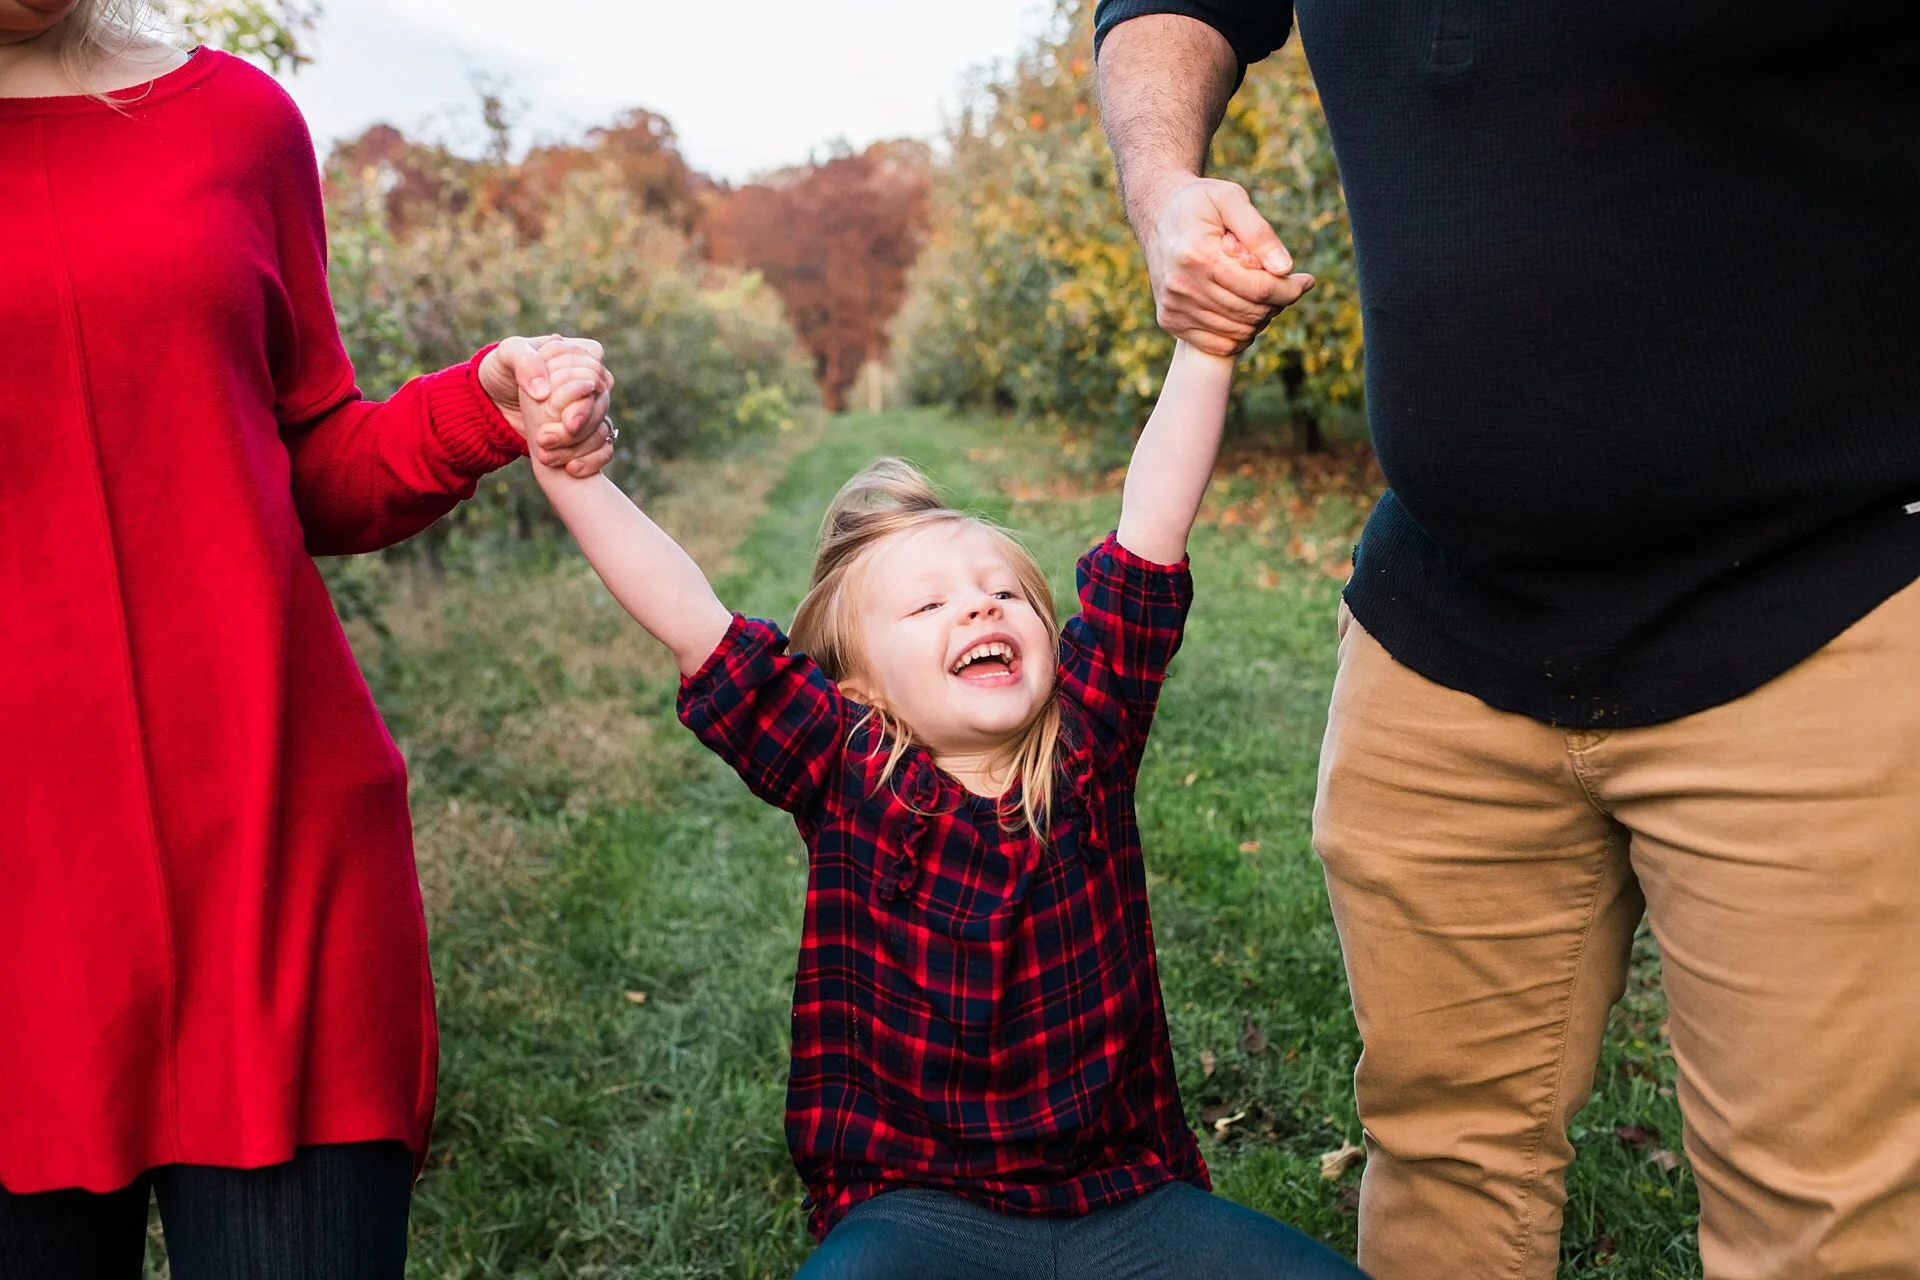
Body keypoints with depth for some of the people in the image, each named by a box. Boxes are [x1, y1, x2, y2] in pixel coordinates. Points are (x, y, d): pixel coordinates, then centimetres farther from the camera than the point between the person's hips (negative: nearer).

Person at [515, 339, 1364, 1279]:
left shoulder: (1086, 740, -1)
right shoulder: (847, 772, -5)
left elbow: (1151, 531, -7)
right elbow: (690, 624, -13)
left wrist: (1206, 348, -15)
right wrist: (568, 471, -23)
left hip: (1127, 1198, 2)